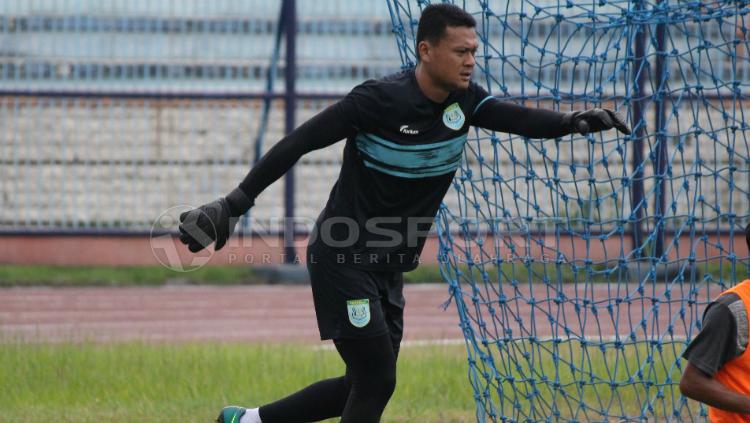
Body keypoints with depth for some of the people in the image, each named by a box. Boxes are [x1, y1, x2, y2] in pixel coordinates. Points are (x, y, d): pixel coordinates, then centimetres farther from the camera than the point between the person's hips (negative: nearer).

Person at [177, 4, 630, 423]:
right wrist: (234, 204, -21)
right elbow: (299, 142, -18)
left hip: (389, 269, 8)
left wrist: (572, 121, -34)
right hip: (345, 261, -8)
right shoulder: (381, 99, -21)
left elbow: (521, 119, -13)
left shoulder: (465, 101, -1)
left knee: (366, 386, 13)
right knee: (376, 384, -10)